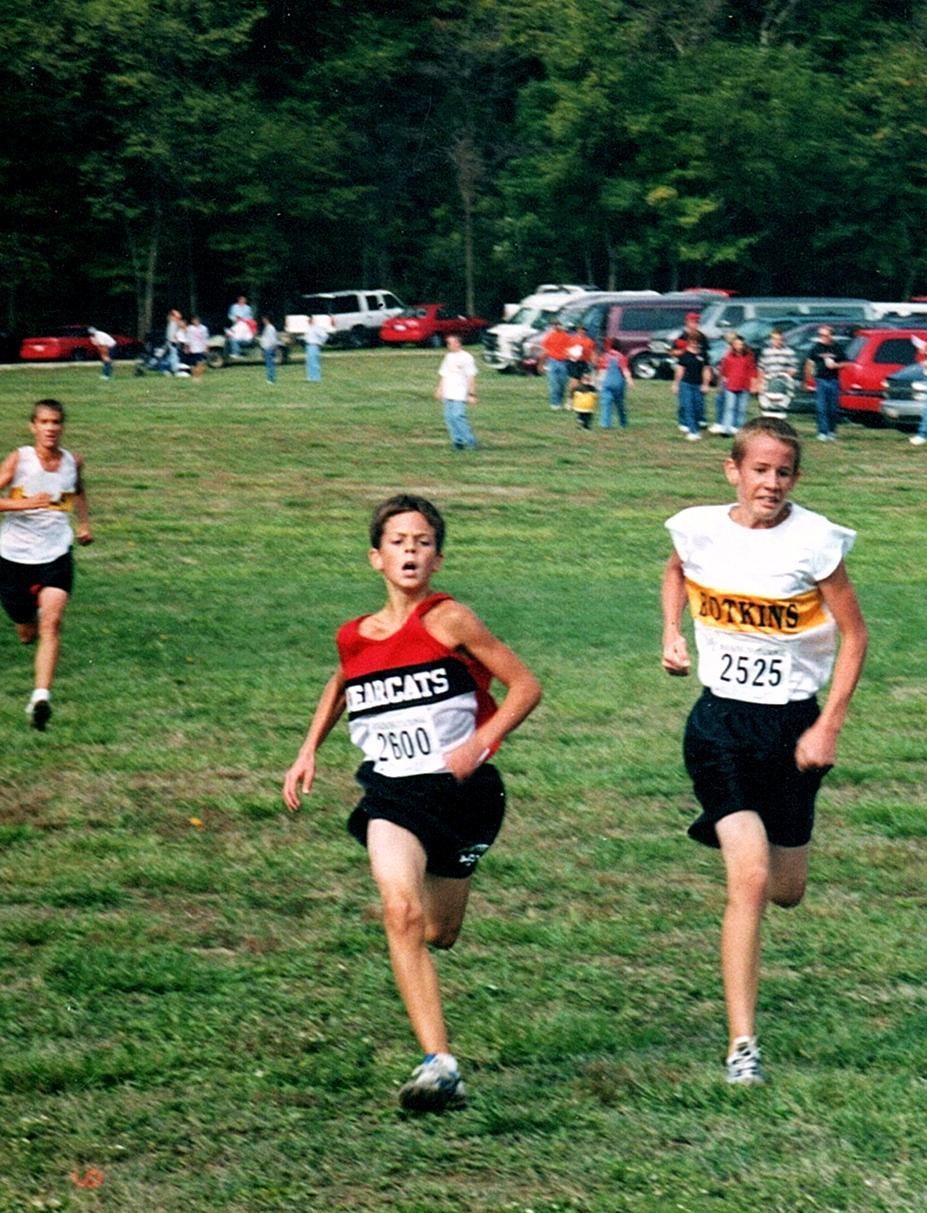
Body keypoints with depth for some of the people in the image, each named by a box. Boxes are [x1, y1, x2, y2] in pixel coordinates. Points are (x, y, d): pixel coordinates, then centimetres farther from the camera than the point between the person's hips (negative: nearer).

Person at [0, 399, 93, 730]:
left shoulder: (73, 462, 0)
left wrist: (84, 522, 16)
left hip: (55, 554, 1)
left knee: (51, 624, -19)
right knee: (27, 633, 14)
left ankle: (41, 697, -23)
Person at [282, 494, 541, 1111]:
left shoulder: (448, 620, -11)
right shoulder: (354, 637, 4)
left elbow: (526, 685, -8)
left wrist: (479, 743, -19)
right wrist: (309, 750, 18)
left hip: (460, 790, -2)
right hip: (392, 791, 2)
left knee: (439, 934, 13)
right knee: (402, 912, -23)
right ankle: (440, 1063, -25)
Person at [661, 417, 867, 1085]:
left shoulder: (814, 541, -12)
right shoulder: (698, 530, -5)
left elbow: (854, 635, -3)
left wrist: (829, 726, -8)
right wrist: (672, 635, 5)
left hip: (793, 724, 1)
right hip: (720, 722, -1)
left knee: (787, 891, 13)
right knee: (750, 879, -17)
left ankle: (727, 829, 50)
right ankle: (742, 1043, -10)